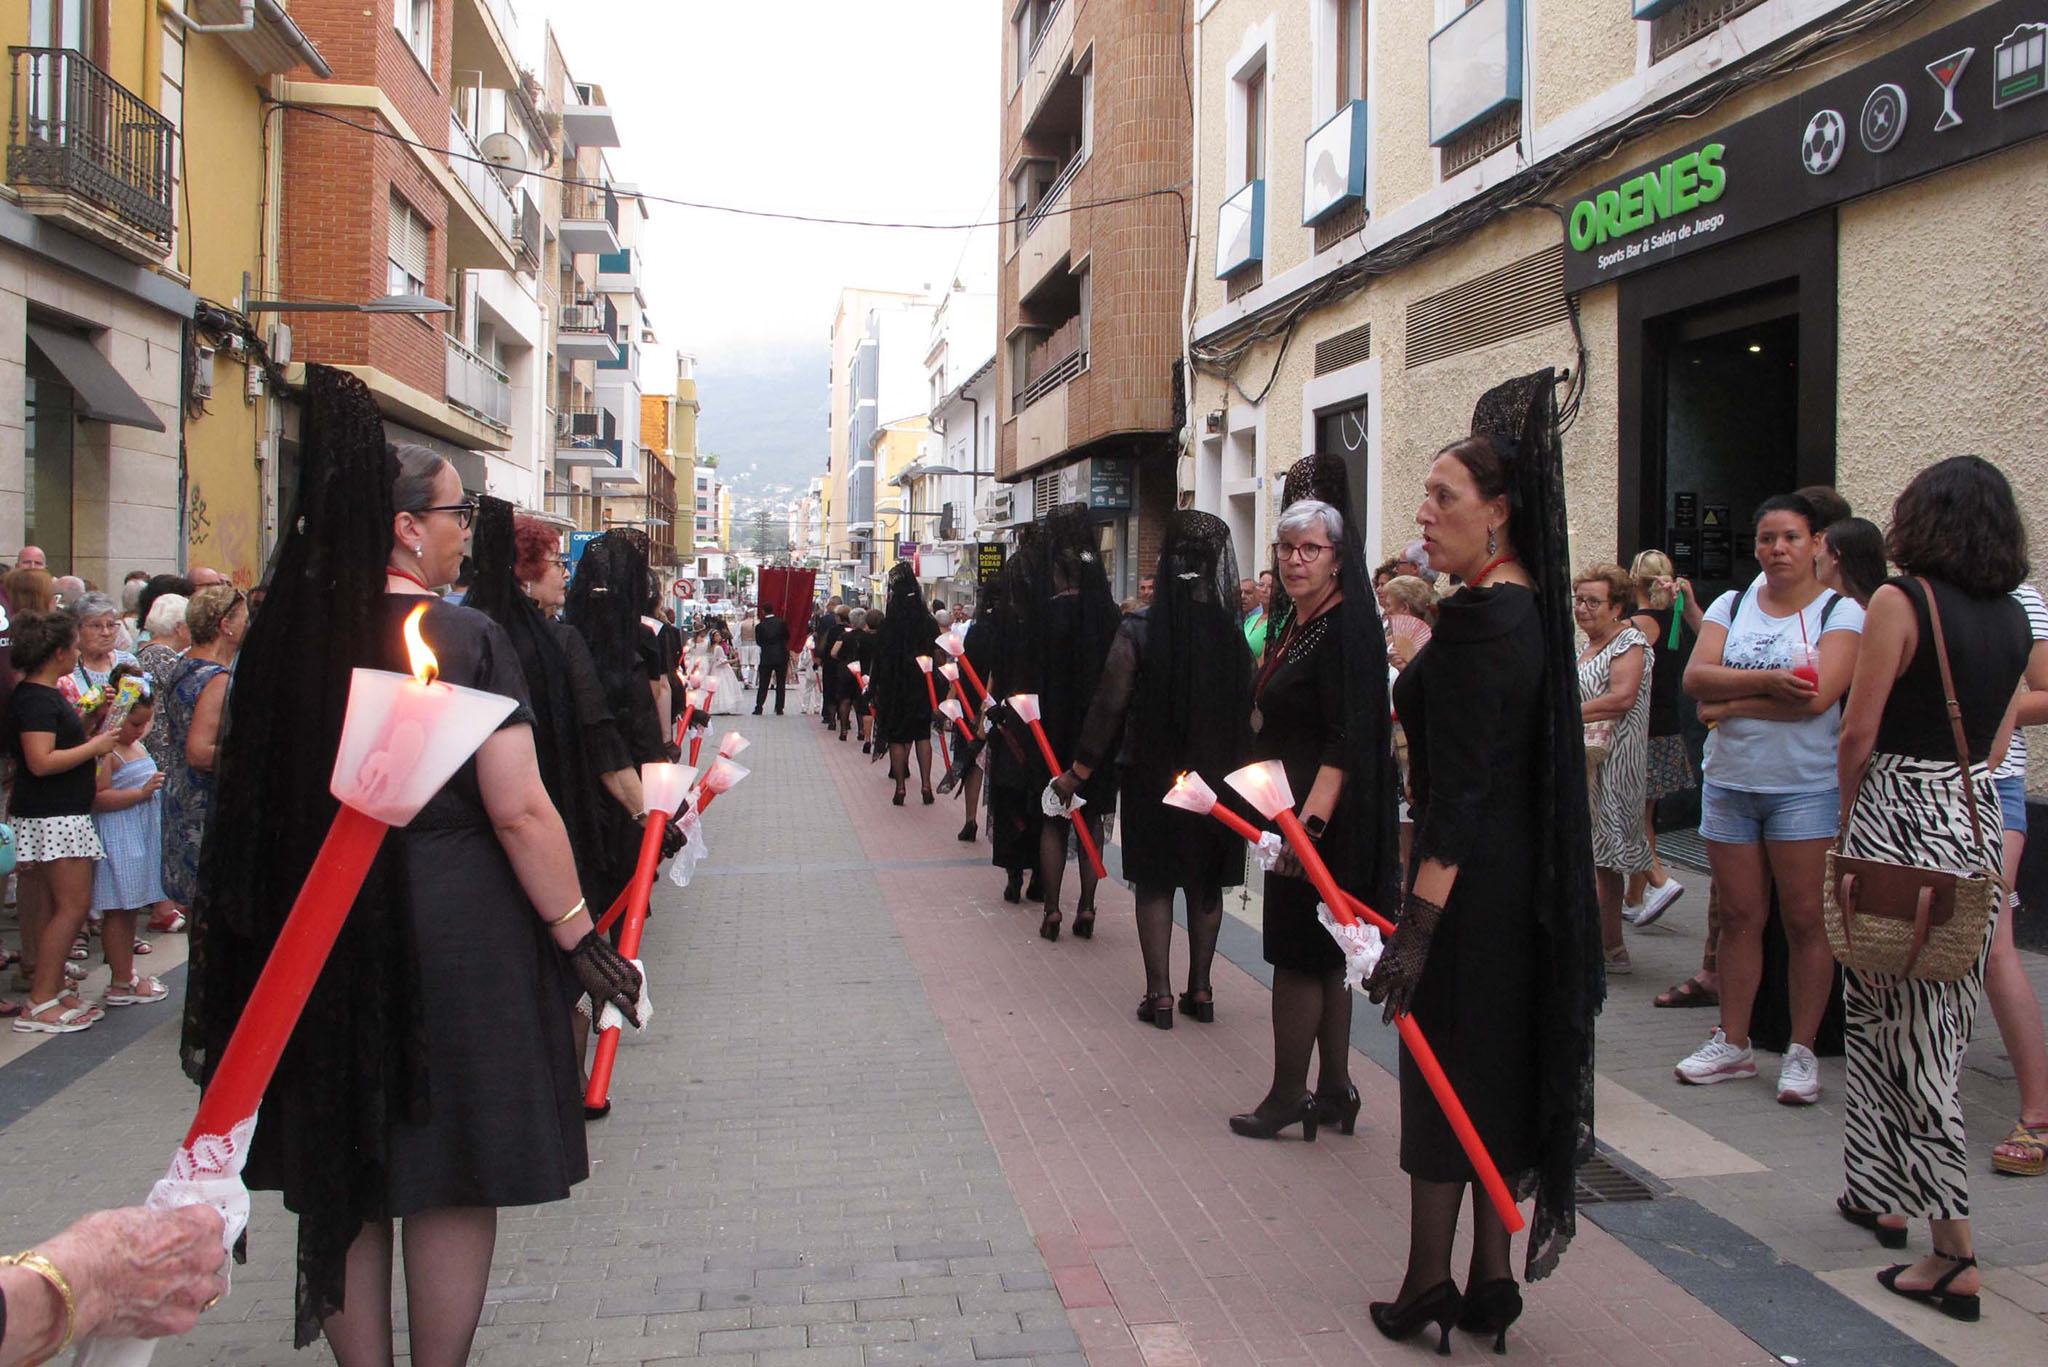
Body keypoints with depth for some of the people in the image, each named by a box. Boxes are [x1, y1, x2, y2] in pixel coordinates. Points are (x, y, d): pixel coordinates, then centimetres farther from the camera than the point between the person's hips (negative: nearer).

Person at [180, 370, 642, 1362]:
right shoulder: (465, 638, -13)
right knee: (453, 1178, 10)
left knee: (342, 1179, 16)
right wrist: (577, 934, -8)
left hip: (314, 938, 5)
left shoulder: (286, 638, 1)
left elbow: (251, 794, 7)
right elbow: (519, 812, -17)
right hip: (456, 939, -5)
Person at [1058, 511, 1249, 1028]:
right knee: (1206, 884, 13)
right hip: (1217, 777, 2)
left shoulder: (1138, 629, -12)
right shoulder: (1231, 631, -6)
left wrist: (1077, 772, -1)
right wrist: (1238, 765, 12)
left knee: (1155, 882, 7)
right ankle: (1200, 989, 20)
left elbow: (1110, 705, -10)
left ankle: (1160, 993, 7)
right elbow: (1249, 708, -1)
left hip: (1150, 776, -2)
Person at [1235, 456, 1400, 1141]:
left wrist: (1311, 821, -28)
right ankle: (1333, 1089, 23)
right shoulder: (1290, 620, 11)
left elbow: (1346, 743, -22)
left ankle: (1288, 1096, 9)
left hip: (1324, 816, -9)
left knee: (1301, 953, -1)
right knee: (1324, 954, 14)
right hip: (1292, 808, 9)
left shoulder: (1346, 627, -16)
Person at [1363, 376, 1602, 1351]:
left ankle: (1427, 1291, 16)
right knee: (1499, 1068, 15)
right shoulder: (1530, 605, 9)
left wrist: (1416, 924, -25)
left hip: (1473, 879, -9)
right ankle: (1490, 1285, 26)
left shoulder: (1476, 620, -20)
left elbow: (1460, 790, -25)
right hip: (1525, 877, 9)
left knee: (1443, 1072, 3)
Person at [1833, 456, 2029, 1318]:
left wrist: (1843, 821, 4)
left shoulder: (1901, 600, -10)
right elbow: (1995, 743, 15)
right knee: (1939, 1024, 16)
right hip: (1979, 823, 7)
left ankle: (1955, 1253, 4)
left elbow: (1859, 734, -10)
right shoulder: (2015, 620, 10)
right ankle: (1888, 1196, 31)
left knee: (1906, 1025, 1)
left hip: (1901, 817, -7)